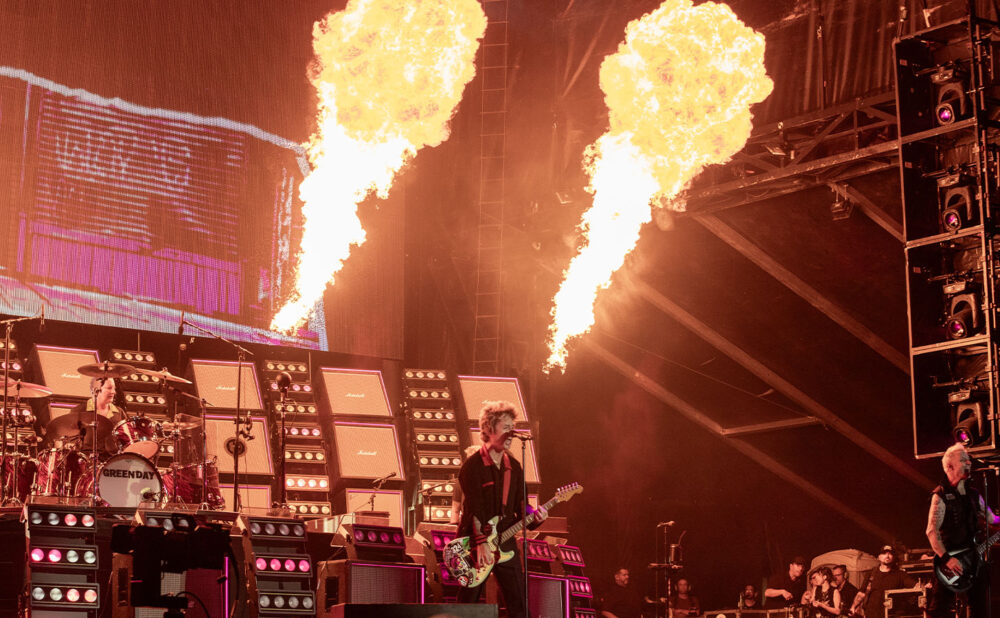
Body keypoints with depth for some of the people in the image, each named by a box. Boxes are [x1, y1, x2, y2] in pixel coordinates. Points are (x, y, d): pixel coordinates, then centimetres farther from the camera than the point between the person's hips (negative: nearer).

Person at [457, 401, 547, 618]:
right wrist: (482, 543, -23)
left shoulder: (513, 467, 12)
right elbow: (473, 508, -17)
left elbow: (519, 505, 15)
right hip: (475, 542, -5)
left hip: (505, 543, 5)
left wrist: (533, 516, -7)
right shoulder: (473, 465, -9)